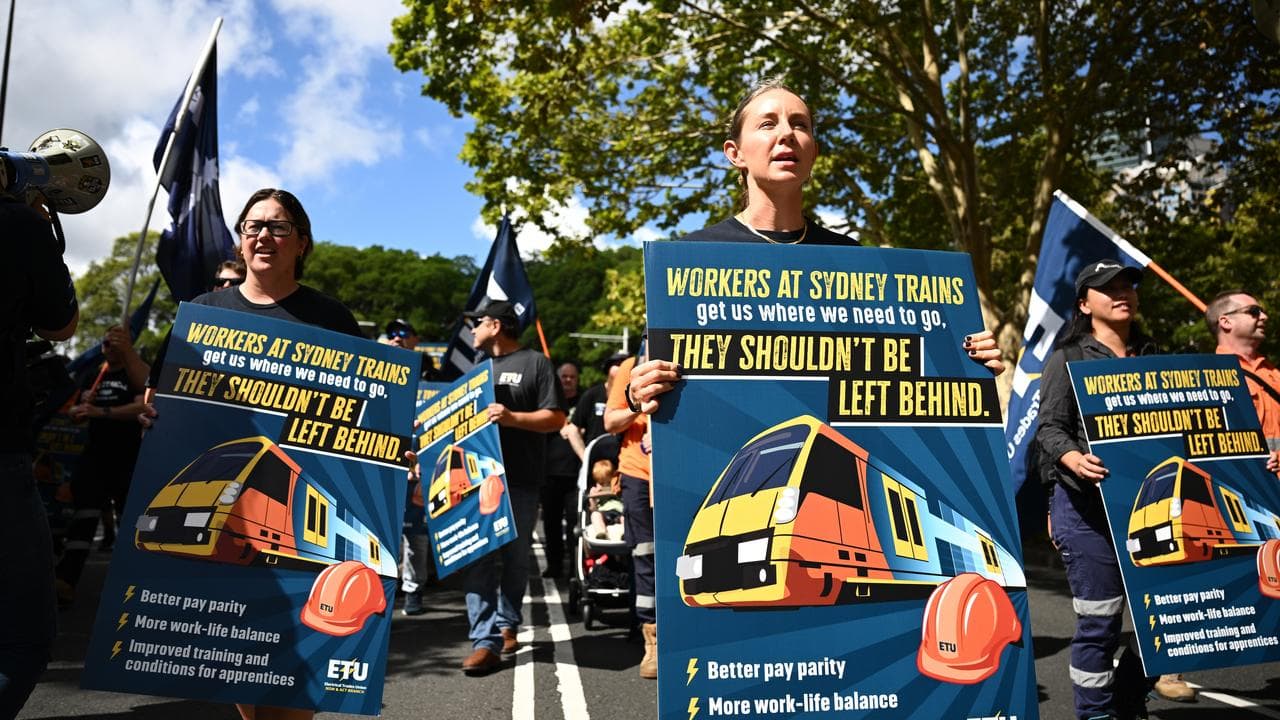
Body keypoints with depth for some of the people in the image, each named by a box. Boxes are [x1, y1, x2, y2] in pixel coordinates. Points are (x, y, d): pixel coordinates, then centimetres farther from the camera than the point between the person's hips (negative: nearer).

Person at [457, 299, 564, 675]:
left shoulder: (536, 364, 0)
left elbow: (555, 418, -7)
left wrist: (512, 417, -20)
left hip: (519, 481, -4)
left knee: (515, 559, 8)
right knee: (478, 559, -5)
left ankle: (507, 624, 26)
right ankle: (485, 641, -4)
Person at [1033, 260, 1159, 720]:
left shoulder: (1153, 358, 19)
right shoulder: (1068, 359, 2)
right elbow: (1049, 428, -7)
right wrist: (1073, 458, -27)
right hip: (1087, 503, -6)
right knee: (1100, 620, -5)